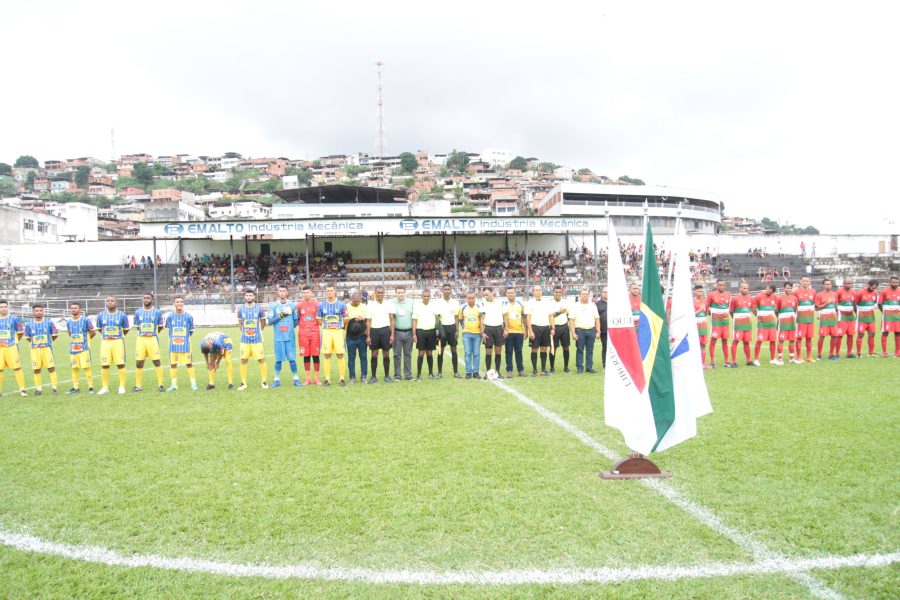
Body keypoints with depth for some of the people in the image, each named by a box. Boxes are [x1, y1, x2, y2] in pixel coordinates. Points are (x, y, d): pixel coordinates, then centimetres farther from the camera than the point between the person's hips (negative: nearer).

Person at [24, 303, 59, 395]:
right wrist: (35, 343, 12)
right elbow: (27, 337, 17)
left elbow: (55, 335, 10)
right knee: (36, 370, 3)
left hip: (47, 349, -2)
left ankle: (54, 388, -1)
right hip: (35, 350, 2)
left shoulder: (49, 323, -1)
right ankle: (38, 389, 12)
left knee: (51, 368, -6)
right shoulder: (29, 324, 4)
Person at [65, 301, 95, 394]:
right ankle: (75, 387, 14)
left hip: (84, 348, -5)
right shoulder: (69, 322, 10)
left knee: (86, 367, -7)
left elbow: (93, 332, 2)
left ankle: (90, 387, 0)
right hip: (73, 349, 5)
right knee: (75, 368, 7)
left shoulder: (86, 320, -5)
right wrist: (74, 341, 12)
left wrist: (84, 339, 8)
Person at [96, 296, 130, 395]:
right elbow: (99, 328, 18)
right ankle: (105, 387, 13)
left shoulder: (122, 315, -2)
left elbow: (126, 329, 10)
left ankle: (122, 386, 7)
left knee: (120, 364, -3)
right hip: (105, 342, 2)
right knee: (104, 365, 3)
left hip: (118, 342, -2)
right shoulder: (101, 315, 4)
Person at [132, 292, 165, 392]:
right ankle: (138, 385, 12)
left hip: (153, 339, -2)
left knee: (157, 362, -4)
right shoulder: (138, 312, 8)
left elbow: (160, 327, 9)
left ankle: (160, 385, 3)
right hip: (140, 339, 2)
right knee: (139, 363, 3)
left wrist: (153, 334, 8)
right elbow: (137, 326, 16)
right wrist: (143, 333, 11)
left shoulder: (157, 312, 1)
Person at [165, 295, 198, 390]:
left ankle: (193, 384, 7)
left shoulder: (188, 316, -2)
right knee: (173, 364, 6)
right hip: (173, 345, 2)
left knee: (189, 364, 0)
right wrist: (173, 338, 9)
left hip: (185, 345, -2)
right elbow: (168, 329, 13)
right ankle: (174, 385, 15)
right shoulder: (170, 316, 2)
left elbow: (191, 331, 6)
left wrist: (185, 338, 6)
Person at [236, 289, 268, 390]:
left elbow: (263, 322, 11)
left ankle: (264, 381, 11)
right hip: (244, 340, 1)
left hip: (257, 339, -1)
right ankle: (243, 383, 10)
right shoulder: (240, 309, 3)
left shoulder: (259, 308, -3)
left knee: (261, 359, -1)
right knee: (243, 360, 1)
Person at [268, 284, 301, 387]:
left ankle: (296, 379, 9)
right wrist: (279, 316, -12)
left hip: (290, 336, 0)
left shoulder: (292, 305, 5)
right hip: (278, 337, 0)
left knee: (292, 358, 1)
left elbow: (296, 320, 10)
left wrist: (290, 328, 1)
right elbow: (269, 321, 0)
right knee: (278, 359, 4)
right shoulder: (273, 306, 4)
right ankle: (277, 380, 12)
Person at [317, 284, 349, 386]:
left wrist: (340, 326, 2)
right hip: (326, 332, 1)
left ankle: (342, 378, 5)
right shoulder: (321, 305, 6)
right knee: (327, 355, 2)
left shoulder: (341, 304, 1)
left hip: (338, 331, -1)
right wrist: (326, 326, 5)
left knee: (340, 355, -3)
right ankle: (327, 379, 8)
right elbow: (318, 319, 12)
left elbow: (346, 319, 8)